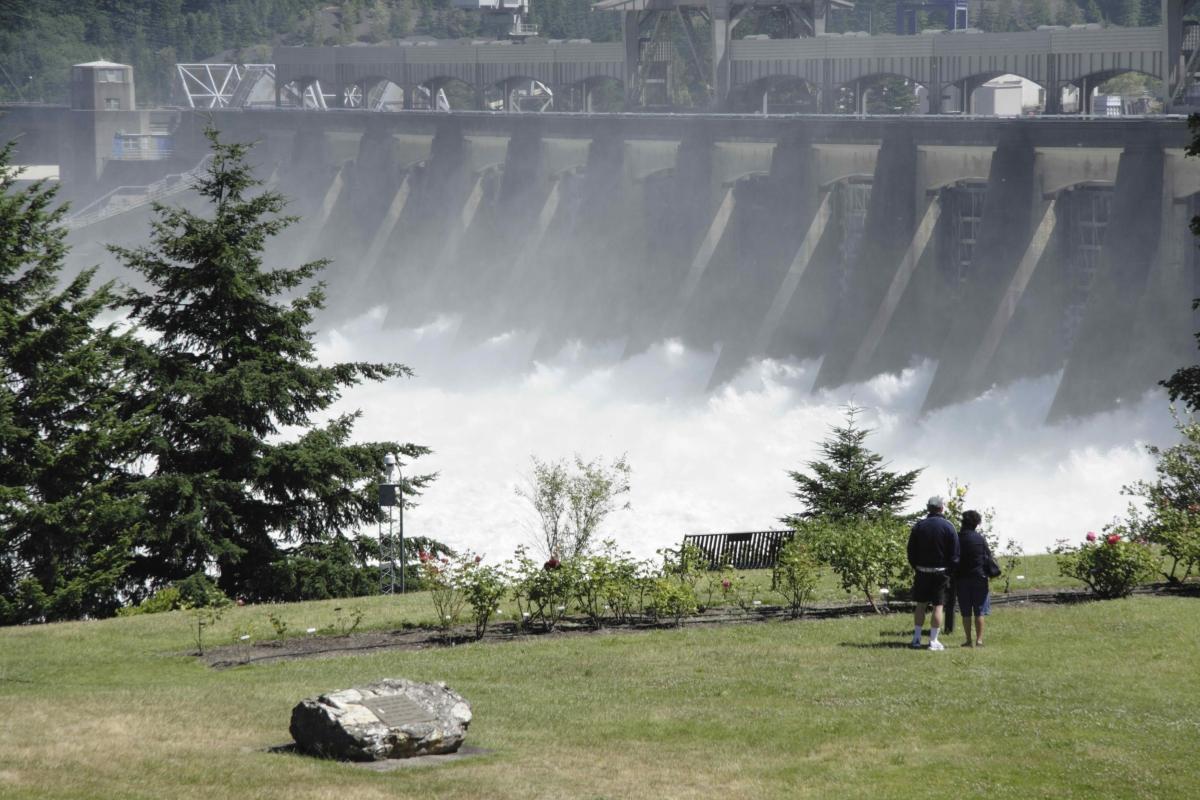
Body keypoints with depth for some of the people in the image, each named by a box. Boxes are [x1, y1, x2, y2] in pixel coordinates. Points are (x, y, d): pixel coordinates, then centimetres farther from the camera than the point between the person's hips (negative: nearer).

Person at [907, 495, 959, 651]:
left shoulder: (918, 526, 1)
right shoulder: (948, 527, -7)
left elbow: (911, 551, 6)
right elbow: (954, 554, -6)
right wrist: (951, 572, 3)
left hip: (922, 571, 3)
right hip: (941, 572, -3)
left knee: (920, 604, 11)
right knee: (938, 605, 1)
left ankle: (916, 638, 13)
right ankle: (933, 641, -1)